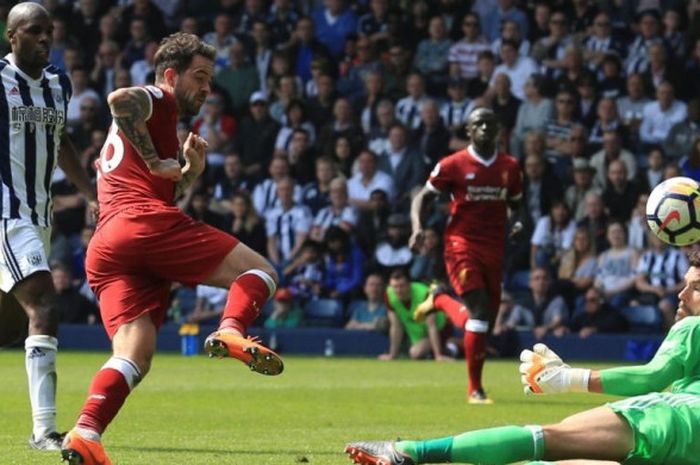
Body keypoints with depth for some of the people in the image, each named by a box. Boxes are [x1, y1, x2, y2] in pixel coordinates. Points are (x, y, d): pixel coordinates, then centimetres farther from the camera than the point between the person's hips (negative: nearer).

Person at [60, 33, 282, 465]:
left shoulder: (133, 128, 37)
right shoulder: (159, 100, 8)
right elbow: (119, 100, -16)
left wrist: (190, 171, 23)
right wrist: (155, 161, -11)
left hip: (104, 250, 8)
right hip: (148, 225, -8)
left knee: (135, 356, -5)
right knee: (260, 271, -1)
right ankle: (232, 331, -31)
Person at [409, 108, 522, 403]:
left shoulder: (509, 167, 9)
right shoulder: (452, 165, -2)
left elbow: (516, 204, 24)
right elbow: (423, 196, 3)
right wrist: (417, 227, -13)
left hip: (494, 247, 5)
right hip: (462, 243, -5)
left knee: (489, 317, 7)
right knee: (480, 308, -19)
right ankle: (475, 388, -16)